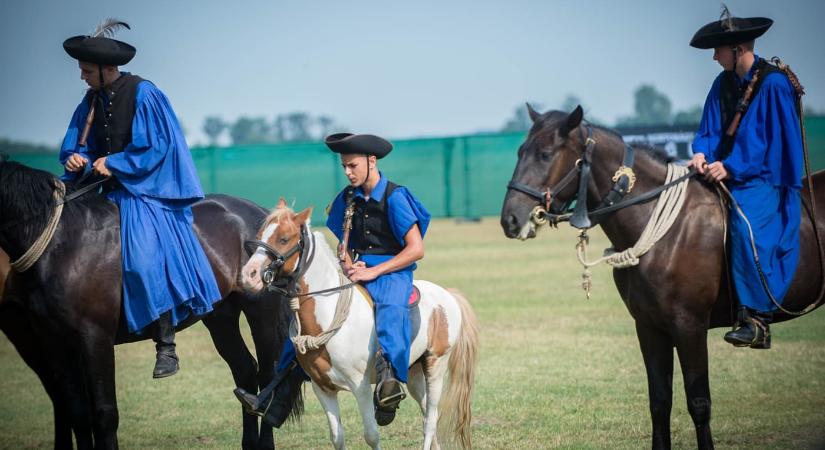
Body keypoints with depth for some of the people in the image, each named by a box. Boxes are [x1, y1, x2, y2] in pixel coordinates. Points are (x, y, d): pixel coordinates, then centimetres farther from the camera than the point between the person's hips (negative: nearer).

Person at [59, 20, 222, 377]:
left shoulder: (142, 94, -12)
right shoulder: (92, 101, 9)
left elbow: (157, 146, -15)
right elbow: (76, 145, 15)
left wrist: (114, 164, -16)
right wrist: (76, 159, -8)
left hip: (144, 191, -8)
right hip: (110, 191, 8)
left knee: (146, 258, -23)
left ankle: (167, 347, -19)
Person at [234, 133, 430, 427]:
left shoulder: (395, 197, -9)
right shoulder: (347, 198, 10)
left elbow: (416, 249, -13)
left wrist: (373, 272, -17)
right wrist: (348, 265, -3)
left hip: (392, 273, -7)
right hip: (357, 271, 7)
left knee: (390, 309, -40)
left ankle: (388, 381, -60)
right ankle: (273, 402, 0)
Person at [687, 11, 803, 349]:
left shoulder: (774, 85, -12)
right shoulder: (724, 83, 9)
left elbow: (778, 141, -14)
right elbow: (710, 130, 14)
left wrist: (730, 167, -19)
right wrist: (702, 152, -9)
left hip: (762, 179, -8)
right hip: (725, 175, 8)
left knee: (746, 225, -31)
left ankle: (756, 319, -30)